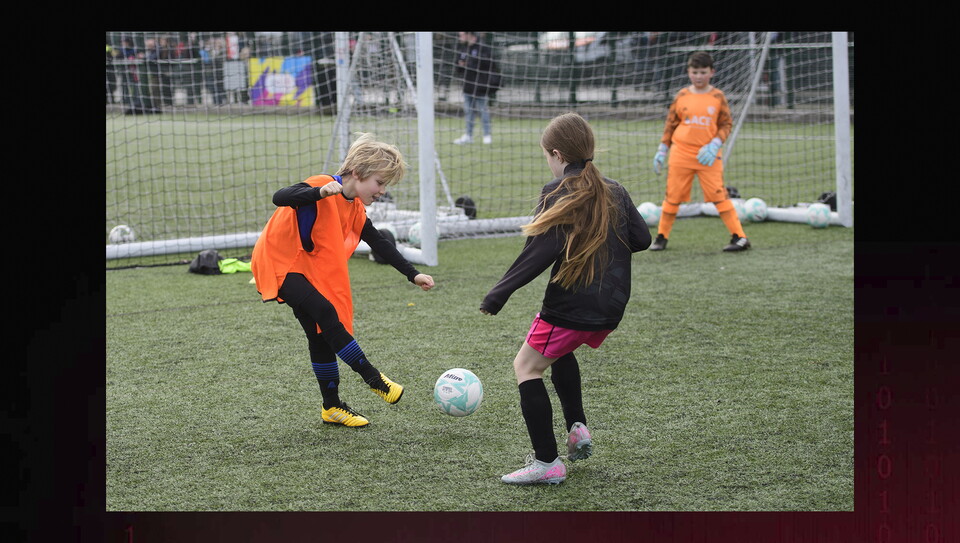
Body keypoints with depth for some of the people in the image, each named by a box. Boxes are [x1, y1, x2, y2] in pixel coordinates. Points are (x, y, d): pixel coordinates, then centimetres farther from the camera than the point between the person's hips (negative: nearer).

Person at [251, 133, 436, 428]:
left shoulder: (355, 209, 4)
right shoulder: (321, 186, -22)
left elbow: (380, 244, 12)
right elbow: (280, 197, -37)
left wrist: (412, 274, 8)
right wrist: (320, 193, -52)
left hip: (308, 269, 9)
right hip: (278, 263, -9)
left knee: (320, 334, 7)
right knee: (326, 314, -21)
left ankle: (332, 407, 15)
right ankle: (373, 378, -13)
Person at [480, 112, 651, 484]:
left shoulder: (558, 194, -11)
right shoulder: (614, 192, 7)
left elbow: (539, 252, -20)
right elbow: (641, 239, 9)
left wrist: (497, 295, -17)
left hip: (570, 305, -8)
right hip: (611, 309, 8)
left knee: (526, 367, 6)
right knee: (559, 351, 33)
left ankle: (546, 462, 1)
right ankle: (577, 428, 22)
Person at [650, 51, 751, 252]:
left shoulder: (718, 96, 0)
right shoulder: (682, 96, 3)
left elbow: (726, 124, 3)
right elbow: (670, 124, 10)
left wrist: (715, 144, -11)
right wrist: (662, 150, 7)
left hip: (708, 155, -1)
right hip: (681, 153, 1)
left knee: (718, 194, -7)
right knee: (673, 195, 5)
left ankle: (739, 237, -4)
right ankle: (661, 237, 19)